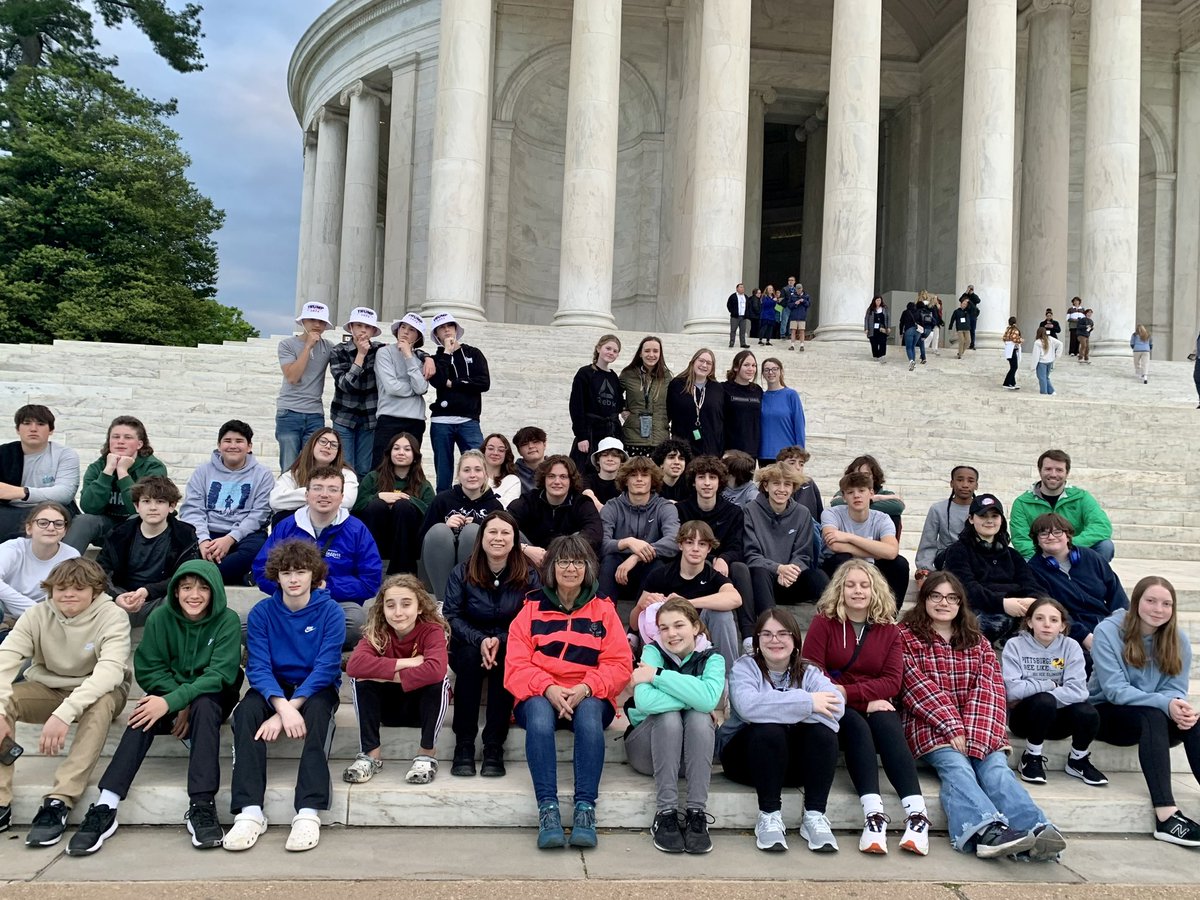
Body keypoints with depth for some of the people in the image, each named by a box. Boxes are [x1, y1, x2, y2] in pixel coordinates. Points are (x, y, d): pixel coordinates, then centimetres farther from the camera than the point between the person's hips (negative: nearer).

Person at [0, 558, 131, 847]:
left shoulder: (112, 617, -21)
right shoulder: (37, 615, -11)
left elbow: (111, 669, -35)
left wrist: (65, 712, -48)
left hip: (96, 693, -3)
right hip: (47, 690, 3)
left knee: (101, 705, -37)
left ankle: (59, 802, -35)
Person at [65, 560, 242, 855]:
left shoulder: (227, 620, -13)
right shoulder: (161, 617, -6)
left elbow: (219, 675, -21)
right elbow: (147, 669, -7)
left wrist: (173, 701, -32)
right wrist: (182, 705, -20)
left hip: (213, 699, -2)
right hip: (169, 696, 2)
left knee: (204, 707, -36)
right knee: (144, 714, -30)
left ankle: (202, 806, -40)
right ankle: (105, 807, -36)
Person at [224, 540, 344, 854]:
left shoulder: (330, 612, -8)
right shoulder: (261, 612, -3)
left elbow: (325, 668, -16)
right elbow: (258, 668, -13)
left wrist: (287, 711, -27)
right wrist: (282, 707, -32)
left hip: (316, 687, -2)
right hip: (274, 688, 2)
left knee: (317, 712, -35)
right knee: (245, 712, -29)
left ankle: (309, 812, -40)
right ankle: (249, 811, -34)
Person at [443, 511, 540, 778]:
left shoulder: (528, 576, -2)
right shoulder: (462, 573, -1)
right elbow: (451, 615, -9)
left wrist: (501, 641, -25)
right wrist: (480, 640, -26)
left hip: (511, 648, 0)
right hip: (469, 645, 0)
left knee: (505, 662, -33)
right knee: (470, 657, -33)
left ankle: (494, 747, -28)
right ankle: (464, 745, -27)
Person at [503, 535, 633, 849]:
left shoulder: (603, 610, 11)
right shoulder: (532, 608, 10)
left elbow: (620, 664, 2)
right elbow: (516, 665, 1)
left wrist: (585, 687, -16)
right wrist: (549, 688, -18)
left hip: (589, 696, 0)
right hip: (540, 696, 0)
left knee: (589, 717, -35)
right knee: (539, 719, -35)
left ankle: (585, 807, -36)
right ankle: (547, 808, -37)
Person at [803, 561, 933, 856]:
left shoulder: (889, 630, 11)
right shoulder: (823, 623, 2)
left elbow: (892, 682, 0)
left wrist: (847, 692, -16)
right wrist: (867, 698, -14)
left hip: (874, 707, 2)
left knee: (889, 727, -29)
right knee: (858, 727, -32)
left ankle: (917, 813, -42)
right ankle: (873, 813, -45)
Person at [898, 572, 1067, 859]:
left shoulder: (977, 642, 20)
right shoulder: (906, 636, 9)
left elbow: (988, 690, 5)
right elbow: (917, 688, -3)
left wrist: (974, 735, -13)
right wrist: (952, 727, -16)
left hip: (978, 730, 3)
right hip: (930, 727, -3)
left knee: (995, 766, -25)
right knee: (956, 766, -31)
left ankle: (1035, 834, -48)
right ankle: (988, 830, -55)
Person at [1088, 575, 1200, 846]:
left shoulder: (1178, 640, 1)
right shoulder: (1108, 631, -13)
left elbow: (1175, 689, -3)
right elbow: (1115, 690, -19)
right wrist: (1164, 703, -33)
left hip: (1154, 717, 4)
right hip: (1107, 714, -4)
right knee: (1153, 716, -35)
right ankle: (1166, 815, -44)